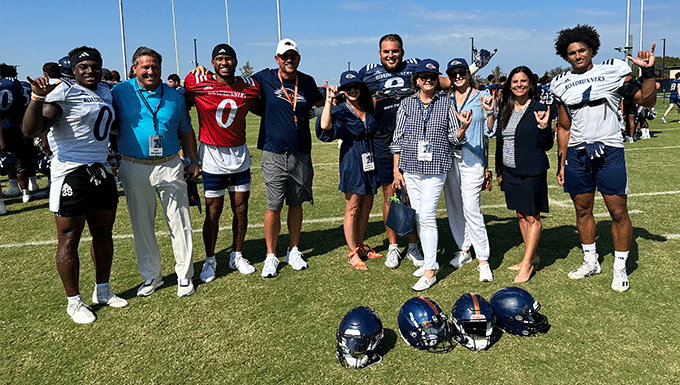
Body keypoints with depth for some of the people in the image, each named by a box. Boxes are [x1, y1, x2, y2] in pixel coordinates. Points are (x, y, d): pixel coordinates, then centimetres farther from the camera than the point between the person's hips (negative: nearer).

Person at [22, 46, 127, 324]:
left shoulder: (105, 91, 14)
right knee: (69, 239, 2)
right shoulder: (63, 92, -9)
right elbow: (31, 131, -21)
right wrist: (37, 97, -32)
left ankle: (102, 291, 30)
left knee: (103, 233, 14)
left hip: (101, 172, 8)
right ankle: (74, 302, 14)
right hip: (71, 174, -7)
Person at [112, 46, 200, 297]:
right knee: (142, 225, 9)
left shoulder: (174, 96, 8)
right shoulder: (120, 92, 2)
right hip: (134, 168, 0)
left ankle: (184, 275, 14)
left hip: (170, 166, 0)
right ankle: (151, 276, 24)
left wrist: (193, 161, 11)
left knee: (180, 223, 1)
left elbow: (186, 131, 15)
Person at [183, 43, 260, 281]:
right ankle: (209, 260, 20)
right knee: (213, 213, 2)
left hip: (240, 155, 3)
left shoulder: (249, 86, 2)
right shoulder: (197, 83, -6)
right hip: (212, 156, -3)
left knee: (241, 210, 9)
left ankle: (237, 256, 27)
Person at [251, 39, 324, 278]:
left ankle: (293, 251, 26)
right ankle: (271, 256, 14)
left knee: (296, 204, 11)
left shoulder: (307, 82, 8)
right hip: (273, 153, -2)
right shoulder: (264, 79, 0)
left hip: (301, 154, 3)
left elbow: (320, 102, 29)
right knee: (273, 206, -1)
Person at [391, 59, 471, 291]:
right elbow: (398, 139, 10)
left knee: (427, 216, -9)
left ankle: (430, 271, -2)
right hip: (410, 168, 3)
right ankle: (429, 260, 24)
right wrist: (396, 169, 6)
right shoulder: (406, 104, 8)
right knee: (418, 216, 8)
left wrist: (463, 127, -17)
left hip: (436, 168, -3)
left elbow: (454, 138, 5)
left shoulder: (446, 104, 4)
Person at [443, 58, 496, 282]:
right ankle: (464, 250, 26)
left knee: (471, 208, -10)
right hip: (449, 157, 4)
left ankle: (483, 260, -2)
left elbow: (489, 131, 0)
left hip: (472, 157, -4)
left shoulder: (482, 97, 2)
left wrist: (490, 112, -15)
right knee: (454, 206, 10)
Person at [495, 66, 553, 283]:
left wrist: (543, 128, -25)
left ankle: (527, 264, 7)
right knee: (521, 215, 13)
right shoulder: (505, 110, 10)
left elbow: (547, 146, -6)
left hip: (531, 171, -6)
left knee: (532, 217, 1)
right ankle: (532, 257, 26)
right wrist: (499, 171, 17)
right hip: (510, 171, 6)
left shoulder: (539, 109, -6)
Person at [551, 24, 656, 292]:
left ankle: (620, 269, 13)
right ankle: (591, 261, 28)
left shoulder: (612, 72, 2)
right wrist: (561, 164, 12)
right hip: (577, 153, 3)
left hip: (609, 151, -3)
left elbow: (647, 101, 0)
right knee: (583, 210, 11)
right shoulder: (564, 85, 10)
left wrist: (648, 72, -15)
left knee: (618, 212, -2)